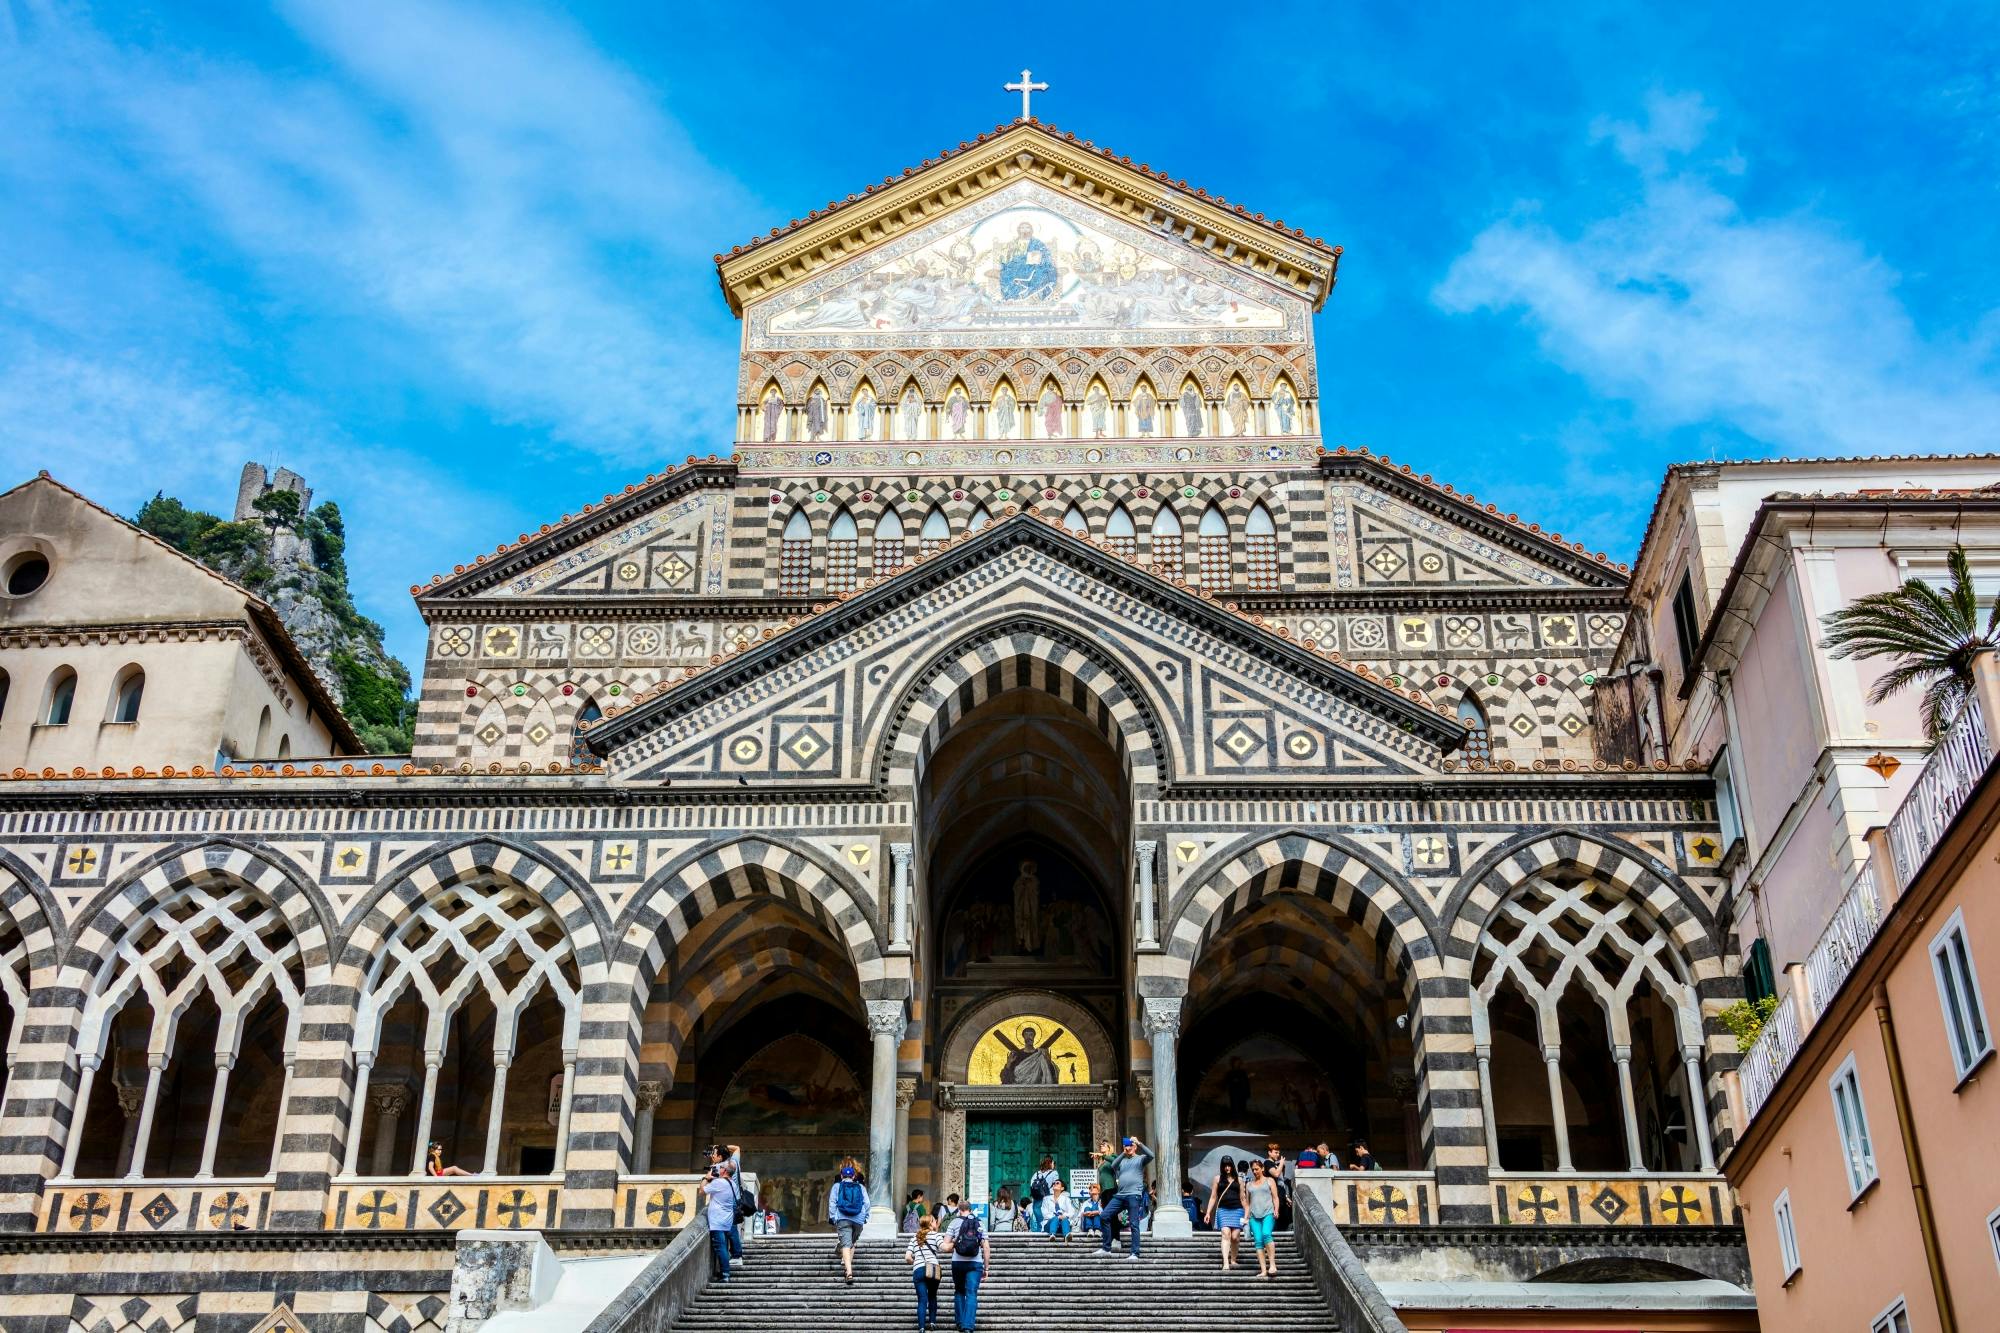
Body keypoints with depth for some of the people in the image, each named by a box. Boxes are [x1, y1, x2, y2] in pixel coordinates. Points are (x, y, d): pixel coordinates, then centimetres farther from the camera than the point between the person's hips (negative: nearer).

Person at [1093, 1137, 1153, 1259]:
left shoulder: (1140, 1159, 8)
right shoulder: (1122, 1160, 21)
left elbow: (1151, 1155, -12)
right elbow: (1113, 1167, 2)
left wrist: (1139, 1143, -11)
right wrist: (1123, 1153, -1)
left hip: (1134, 1195, -5)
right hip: (1120, 1195, 5)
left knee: (1134, 1224, -7)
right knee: (1105, 1216, -4)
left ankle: (1134, 1253, -6)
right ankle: (1106, 1248, 4)